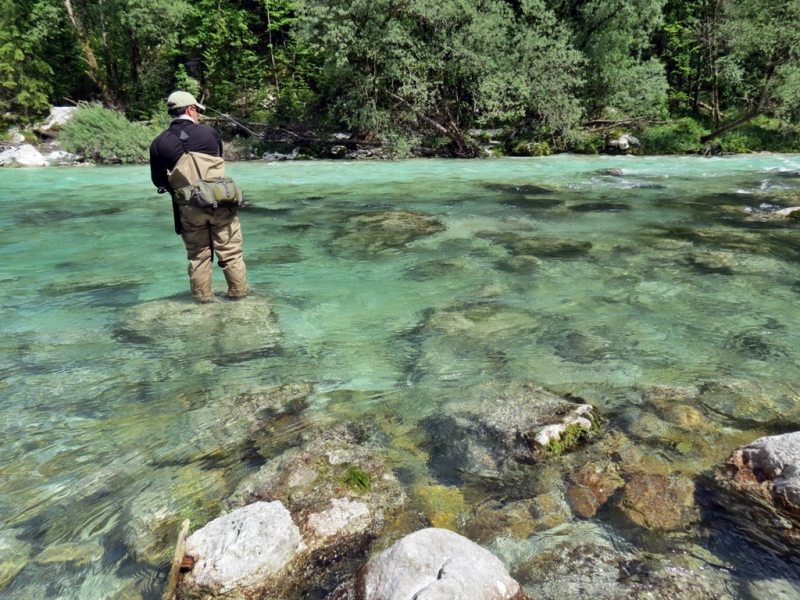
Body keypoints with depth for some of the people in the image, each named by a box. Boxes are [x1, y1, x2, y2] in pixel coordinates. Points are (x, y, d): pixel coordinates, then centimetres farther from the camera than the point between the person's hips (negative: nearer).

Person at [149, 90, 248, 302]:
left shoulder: (159, 143, -1)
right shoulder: (209, 132, -5)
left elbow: (159, 181, 6)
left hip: (188, 207, 2)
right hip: (220, 201, -1)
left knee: (198, 254, 13)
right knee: (230, 250, 9)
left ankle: (203, 295, 19)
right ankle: (238, 291, 16)